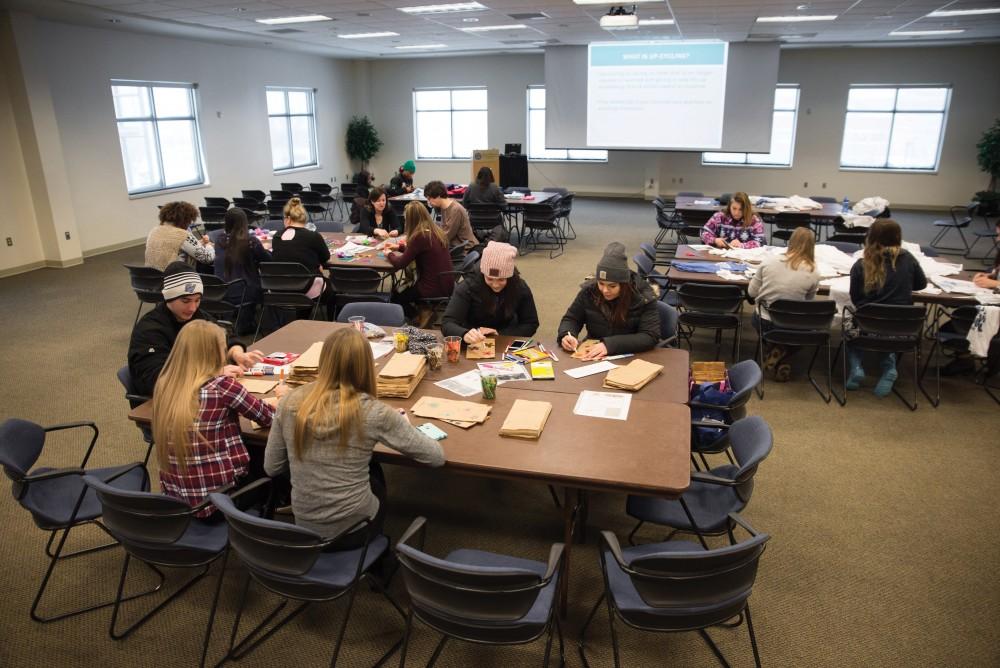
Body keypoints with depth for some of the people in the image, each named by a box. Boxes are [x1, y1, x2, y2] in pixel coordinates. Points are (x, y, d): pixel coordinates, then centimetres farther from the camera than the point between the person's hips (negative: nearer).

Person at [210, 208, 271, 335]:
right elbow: (269, 260, -3)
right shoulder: (251, 241, -15)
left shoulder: (219, 238, -3)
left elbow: (209, 235, 21)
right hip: (244, 294, -4)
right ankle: (244, 325, 37)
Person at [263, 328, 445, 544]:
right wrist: (403, 427, 6)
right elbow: (436, 457, -12)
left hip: (304, 525, 3)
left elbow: (271, 468, 1)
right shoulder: (372, 412, -20)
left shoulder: (291, 402, -10)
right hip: (353, 529, -3)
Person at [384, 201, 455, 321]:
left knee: (396, 297, 16)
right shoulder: (437, 232, 5)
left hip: (434, 288, -8)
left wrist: (389, 254, 6)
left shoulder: (420, 236, -20)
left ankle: (420, 320, 16)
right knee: (405, 290, 30)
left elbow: (400, 263, -14)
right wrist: (400, 247, 26)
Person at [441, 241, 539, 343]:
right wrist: (465, 334, -47)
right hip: (473, 345, -1)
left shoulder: (520, 288, -12)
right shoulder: (467, 287, -19)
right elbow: (447, 323, -26)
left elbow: (531, 324, -3)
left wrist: (499, 334, -17)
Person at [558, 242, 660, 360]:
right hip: (592, 355, 2)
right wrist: (567, 335, -15)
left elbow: (650, 337, -19)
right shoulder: (589, 291, -5)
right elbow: (571, 318, 7)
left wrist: (610, 345, -29)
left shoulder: (643, 297, -13)